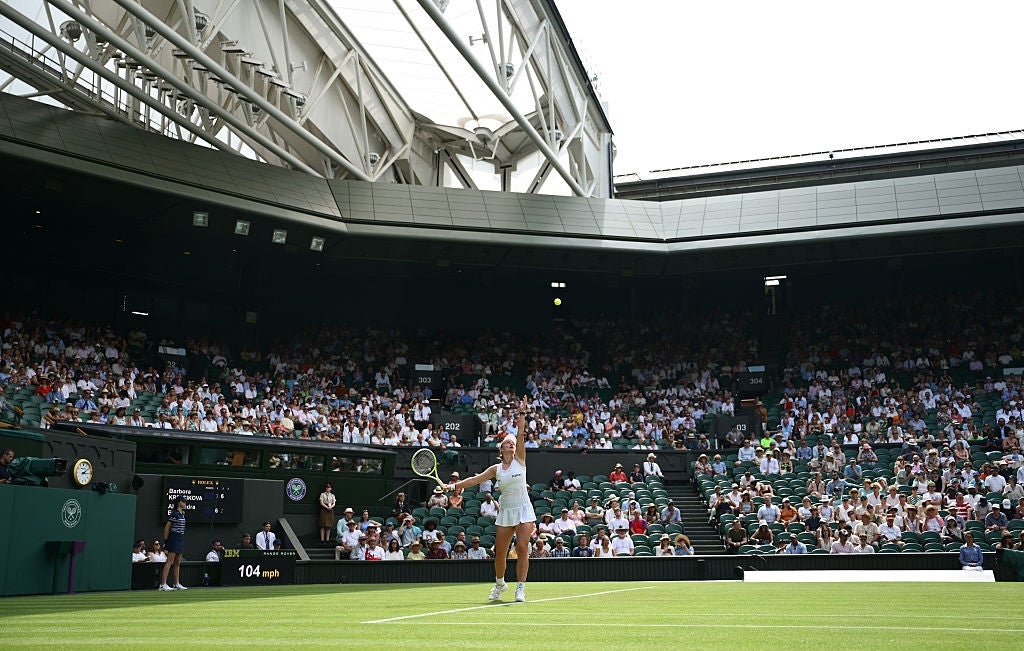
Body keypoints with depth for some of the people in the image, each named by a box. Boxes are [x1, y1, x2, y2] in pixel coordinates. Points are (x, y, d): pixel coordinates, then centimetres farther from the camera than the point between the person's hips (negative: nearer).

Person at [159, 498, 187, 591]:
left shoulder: (182, 514, 13)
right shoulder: (174, 514, -12)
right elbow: (167, 527, -12)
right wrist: (166, 539, -10)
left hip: (180, 540, 9)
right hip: (174, 539, -9)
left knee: (177, 563, 11)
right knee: (169, 562, -10)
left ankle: (177, 584, 16)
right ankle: (163, 584, -11)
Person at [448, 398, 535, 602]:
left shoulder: (520, 460, 3)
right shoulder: (496, 469, 7)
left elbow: (520, 434, -6)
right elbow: (476, 479, 8)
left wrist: (522, 413, -13)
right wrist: (454, 486, 1)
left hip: (523, 510, -2)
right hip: (505, 512, 2)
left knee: (522, 549, -11)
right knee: (499, 552, 2)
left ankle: (520, 588, -4)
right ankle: (499, 583, 27)